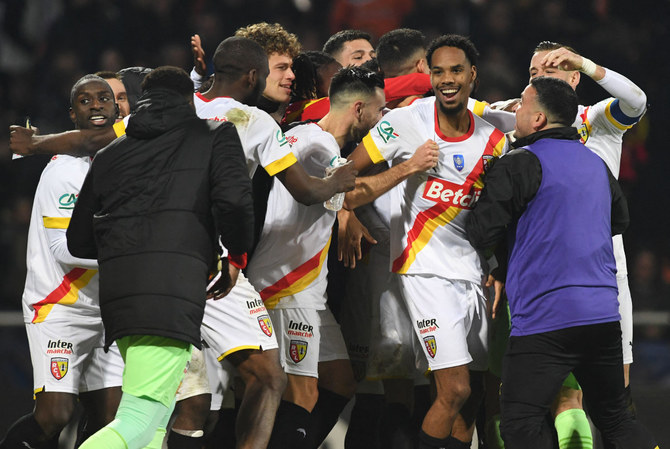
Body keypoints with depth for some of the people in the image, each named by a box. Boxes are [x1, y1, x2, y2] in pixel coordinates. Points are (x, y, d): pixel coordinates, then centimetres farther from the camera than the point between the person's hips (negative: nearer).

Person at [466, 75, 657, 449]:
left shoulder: (520, 165, -8)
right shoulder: (596, 163, 16)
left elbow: (482, 234, -11)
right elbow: (620, 219, 32)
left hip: (545, 317, -7)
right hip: (604, 315, 7)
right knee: (614, 415, 17)